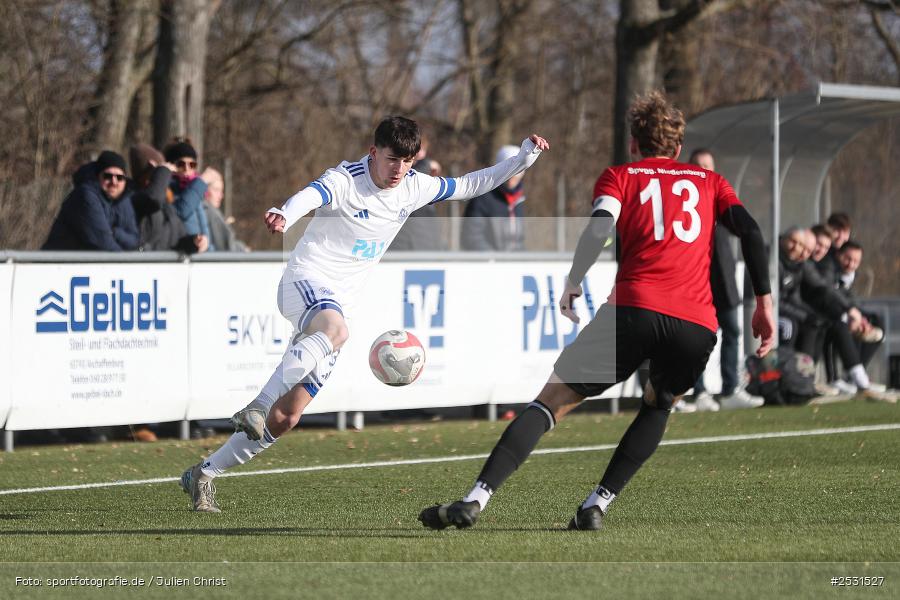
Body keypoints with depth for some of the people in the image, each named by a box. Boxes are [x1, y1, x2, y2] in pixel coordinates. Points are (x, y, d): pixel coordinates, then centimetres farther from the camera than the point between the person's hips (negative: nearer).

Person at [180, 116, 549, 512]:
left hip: (339, 305, 6)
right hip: (307, 281, -6)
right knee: (335, 329, -43)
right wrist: (283, 216, -58)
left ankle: (204, 475, 7)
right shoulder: (345, 181, -13)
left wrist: (524, 157, 12)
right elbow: (309, 196, -35)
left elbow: (471, 185, 20)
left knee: (286, 417, -2)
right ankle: (254, 409, -45)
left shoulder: (414, 188, 8)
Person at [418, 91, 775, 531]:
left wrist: (572, 283, 1)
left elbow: (600, 226, -2)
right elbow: (750, 232, 12)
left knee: (555, 399, 4)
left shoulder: (620, 176, 19)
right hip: (697, 326, 2)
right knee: (659, 405, 29)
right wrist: (764, 303, 10)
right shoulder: (710, 182, 26)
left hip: (634, 309, -2)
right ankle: (597, 505, 14)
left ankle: (475, 500, -10)